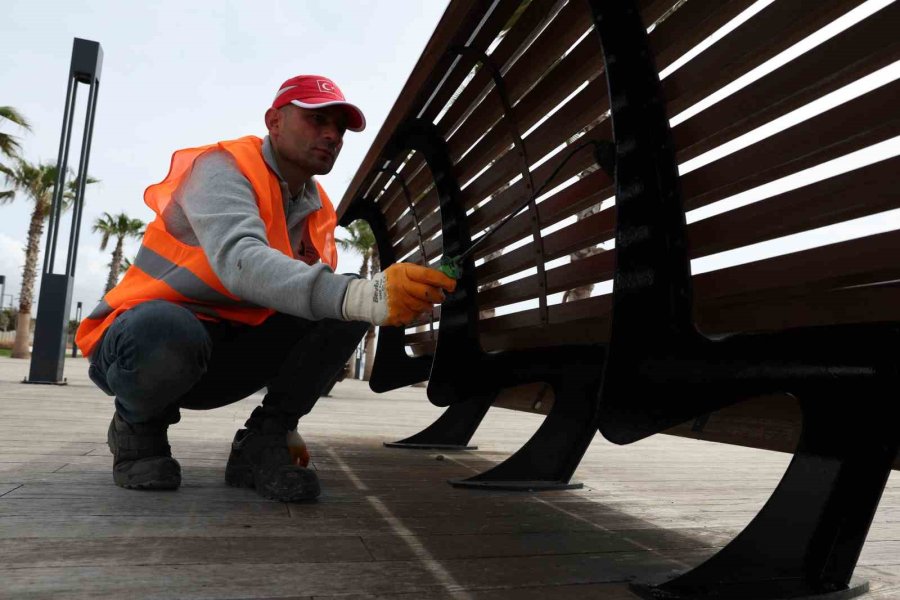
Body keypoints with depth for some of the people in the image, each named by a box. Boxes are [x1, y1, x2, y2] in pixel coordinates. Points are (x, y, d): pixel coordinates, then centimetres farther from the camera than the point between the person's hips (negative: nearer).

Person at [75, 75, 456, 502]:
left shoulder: (318, 211, 4)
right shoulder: (224, 167, -17)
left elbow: (319, 293, 7)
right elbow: (239, 262, -38)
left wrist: (284, 420, 3)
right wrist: (361, 295, -54)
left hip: (228, 351, 5)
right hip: (142, 336, -5)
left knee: (346, 309, -13)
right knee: (168, 333, -41)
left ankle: (261, 443, -7)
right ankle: (138, 425, -5)